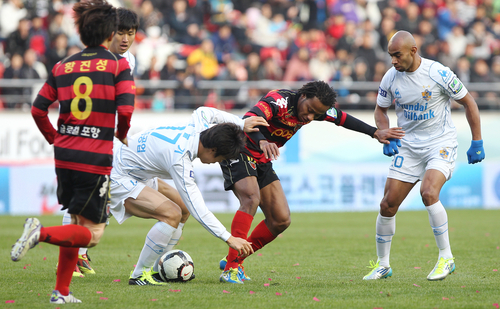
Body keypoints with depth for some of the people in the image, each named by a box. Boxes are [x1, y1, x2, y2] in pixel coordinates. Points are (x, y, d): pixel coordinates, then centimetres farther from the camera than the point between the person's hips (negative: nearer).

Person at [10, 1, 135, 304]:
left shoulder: (63, 66, 9)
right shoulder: (118, 64, -3)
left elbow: (38, 109, 4)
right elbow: (126, 109, -13)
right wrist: (121, 134, 7)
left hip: (65, 154, 6)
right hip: (96, 159, -6)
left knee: (77, 221, 21)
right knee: (93, 233, 1)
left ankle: (62, 292, 18)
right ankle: (42, 233, -25)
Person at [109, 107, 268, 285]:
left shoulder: (197, 125, -7)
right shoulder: (179, 160, -32)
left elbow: (203, 111, 21)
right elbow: (198, 209, -32)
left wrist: (242, 123, 14)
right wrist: (229, 239, -31)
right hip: (118, 180, -11)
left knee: (183, 208, 15)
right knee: (171, 214, -26)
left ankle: (156, 270, 18)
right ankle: (139, 275, -15)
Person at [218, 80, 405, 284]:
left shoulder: (316, 108, -4)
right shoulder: (278, 101, -28)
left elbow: (341, 118, 14)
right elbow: (249, 120, -45)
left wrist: (375, 133, 15)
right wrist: (262, 142, -64)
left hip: (262, 161, 8)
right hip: (239, 153, -8)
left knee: (281, 221, 1)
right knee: (251, 199, -32)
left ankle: (234, 260, 12)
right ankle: (230, 268, -33)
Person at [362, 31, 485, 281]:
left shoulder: (439, 74, -15)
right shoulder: (390, 78, -3)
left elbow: (469, 103, -4)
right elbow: (380, 110, 14)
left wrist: (477, 143, -4)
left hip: (441, 144, -5)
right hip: (408, 146, 5)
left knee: (428, 193, -28)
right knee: (388, 204, -2)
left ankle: (446, 258, -14)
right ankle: (382, 265, 14)